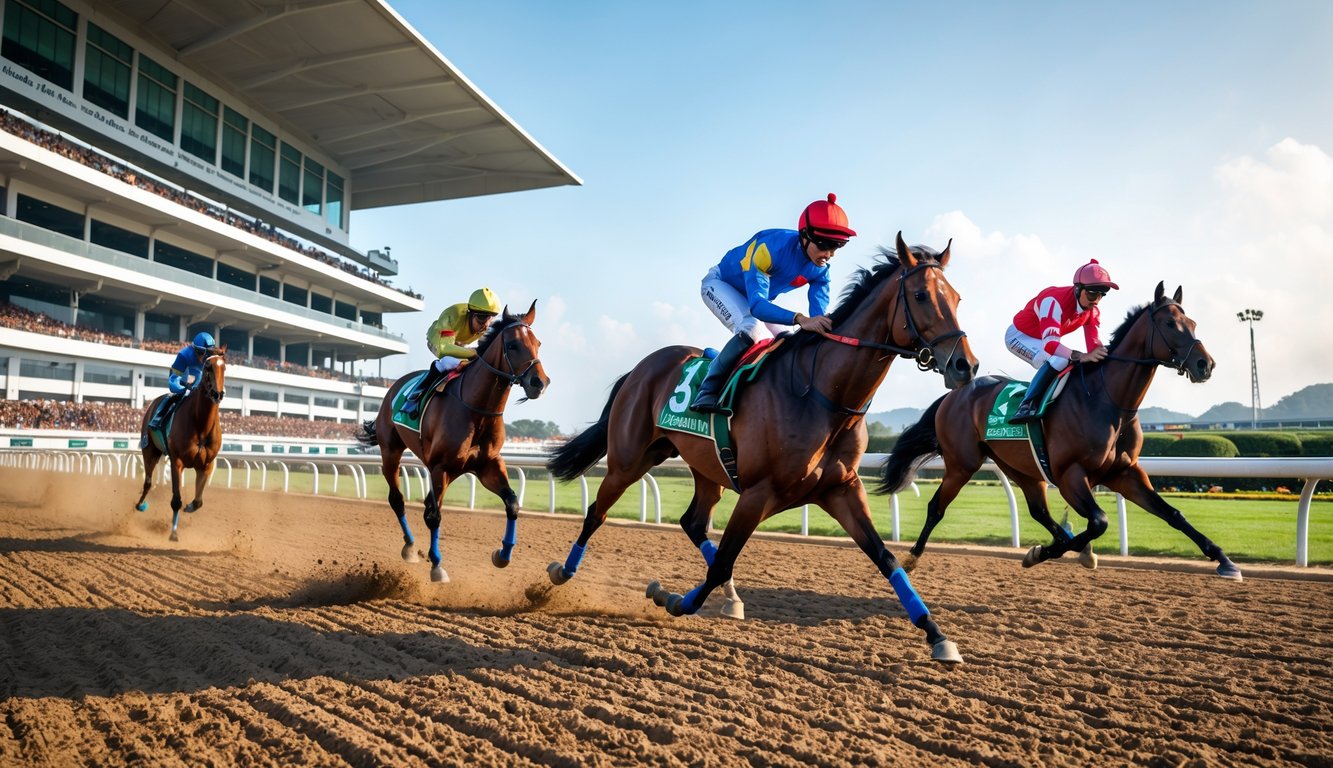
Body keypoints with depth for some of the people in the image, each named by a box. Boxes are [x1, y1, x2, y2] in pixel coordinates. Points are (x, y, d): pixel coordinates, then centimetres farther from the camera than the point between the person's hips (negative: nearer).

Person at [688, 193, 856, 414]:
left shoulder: (820, 268, -19)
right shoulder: (771, 247, -39)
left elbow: (819, 315, -25)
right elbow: (757, 305, -48)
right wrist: (800, 319, -63)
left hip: (757, 298, 7)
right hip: (721, 284, -7)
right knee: (752, 331, -33)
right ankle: (708, 390, -24)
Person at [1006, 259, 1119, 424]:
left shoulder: (1093, 312, -10)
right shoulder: (1054, 301, -35)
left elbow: (1094, 345, -17)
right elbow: (1049, 343, -46)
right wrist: (1081, 356, -58)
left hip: (1046, 341, 9)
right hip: (1019, 336, -9)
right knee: (1059, 362, -32)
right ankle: (1028, 404, -31)